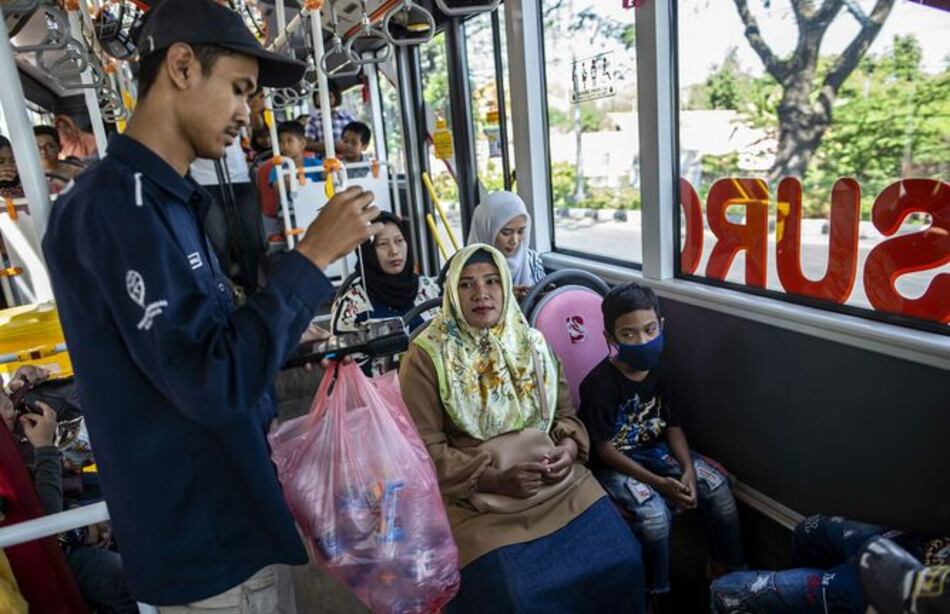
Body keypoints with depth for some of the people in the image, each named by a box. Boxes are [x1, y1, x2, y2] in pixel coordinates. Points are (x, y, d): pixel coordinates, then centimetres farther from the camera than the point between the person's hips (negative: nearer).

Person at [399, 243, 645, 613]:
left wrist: (569, 448, -7)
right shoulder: (426, 357, -6)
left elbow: (565, 413, 15)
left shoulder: (532, 343, 9)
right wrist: (494, 478, -16)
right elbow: (425, 450, -8)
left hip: (558, 481, 4)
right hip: (477, 494, -4)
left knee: (620, 562, -10)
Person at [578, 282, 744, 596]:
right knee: (653, 513, -29)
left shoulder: (658, 373, -2)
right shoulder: (599, 384, -23)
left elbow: (672, 427, 3)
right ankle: (654, 592, -3)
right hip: (613, 463, -6)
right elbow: (605, 449, -20)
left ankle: (725, 566, 16)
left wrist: (688, 469, -16)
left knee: (716, 485, -8)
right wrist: (658, 483, -25)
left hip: (654, 450, 7)